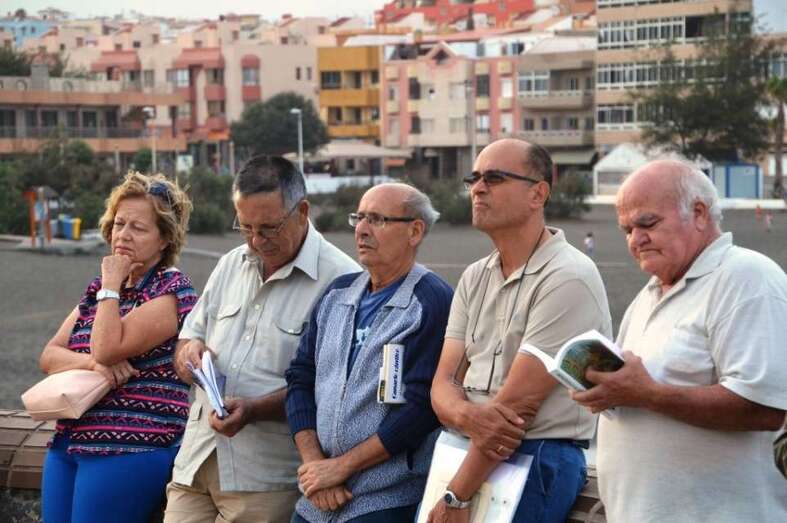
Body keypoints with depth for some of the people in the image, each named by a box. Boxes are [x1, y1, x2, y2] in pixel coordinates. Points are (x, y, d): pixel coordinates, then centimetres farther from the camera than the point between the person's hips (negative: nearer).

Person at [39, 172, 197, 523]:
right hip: (67, 445, 7)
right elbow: (49, 356, 8)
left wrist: (111, 286, -8)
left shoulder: (171, 290, -7)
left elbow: (108, 347, -20)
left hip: (129, 451, -7)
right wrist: (93, 363, -12)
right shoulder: (100, 288, 16)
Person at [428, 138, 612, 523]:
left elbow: (518, 401, -16)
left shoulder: (568, 278, -13)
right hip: (464, 453, 7)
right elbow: (443, 383, 7)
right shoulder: (475, 278, 12)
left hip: (538, 461, -6)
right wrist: (468, 416, -17)